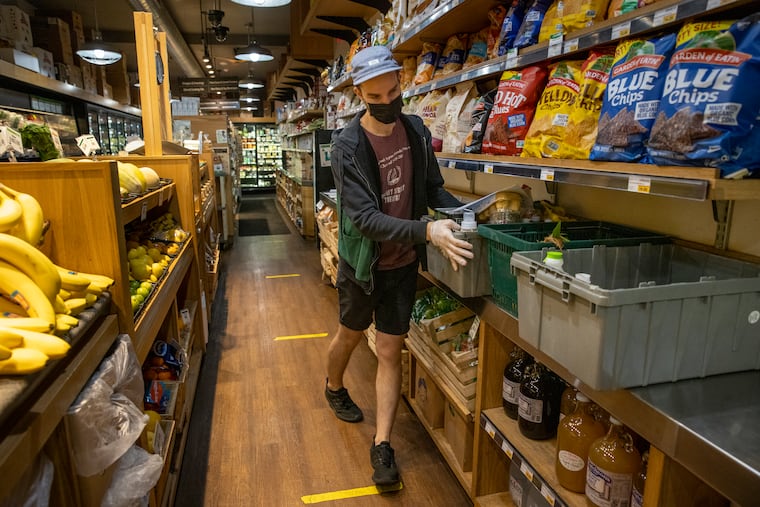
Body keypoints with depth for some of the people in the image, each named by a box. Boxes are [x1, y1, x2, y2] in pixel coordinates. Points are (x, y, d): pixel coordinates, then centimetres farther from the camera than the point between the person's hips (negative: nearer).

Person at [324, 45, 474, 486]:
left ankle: (383, 445, 19)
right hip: (362, 262, -2)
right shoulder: (348, 145, -19)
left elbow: (433, 188, 5)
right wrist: (426, 231, -39)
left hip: (403, 263, 3)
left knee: (391, 351, 7)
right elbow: (364, 218, -28)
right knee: (350, 335, 21)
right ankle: (335, 387, 53)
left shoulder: (417, 131, -5)